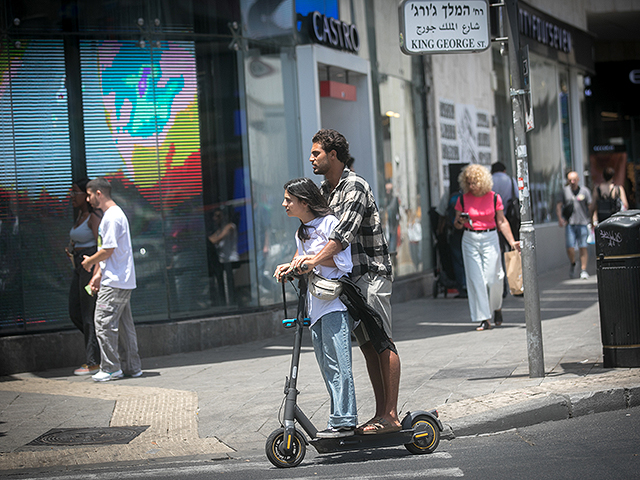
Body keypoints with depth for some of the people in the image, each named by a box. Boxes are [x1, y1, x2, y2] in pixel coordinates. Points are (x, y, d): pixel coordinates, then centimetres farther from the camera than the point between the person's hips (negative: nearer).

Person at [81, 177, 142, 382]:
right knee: (124, 324, 12)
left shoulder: (112, 217, -15)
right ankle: (132, 367, 16)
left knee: (104, 322, -7)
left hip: (114, 283, -10)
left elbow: (108, 250, -18)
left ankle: (111, 368, -4)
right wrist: (98, 274, 13)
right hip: (123, 281, 10)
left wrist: (89, 261, -1)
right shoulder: (110, 215, 18)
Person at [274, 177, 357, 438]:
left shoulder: (329, 222, -7)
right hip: (315, 305, 9)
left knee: (336, 362, -11)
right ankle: (342, 419, 11)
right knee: (326, 365, 7)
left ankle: (343, 421, -11)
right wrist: (290, 268, 4)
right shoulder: (301, 233, 18)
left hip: (335, 301, -9)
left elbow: (343, 262, -11)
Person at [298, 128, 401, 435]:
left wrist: (316, 260, -38)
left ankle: (391, 416, -7)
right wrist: (297, 260, 3)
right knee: (367, 346, 9)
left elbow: (345, 231, -28)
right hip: (348, 277, 9)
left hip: (371, 274, -9)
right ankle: (380, 413, 12)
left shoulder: (355, 187, -14)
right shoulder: (324, 190, 15)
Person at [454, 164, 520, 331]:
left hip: (490, 239, -1)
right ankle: (485, 319, 1)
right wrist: (460, 221, -15)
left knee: (492, 278, -4)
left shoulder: (494, 198, 0)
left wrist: (512, 242, -2)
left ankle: (497, 307, 27)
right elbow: (457, 225, 8)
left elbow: (502, 222, 4)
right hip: (470, 240, 1)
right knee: (475, 279, -4)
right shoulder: (463, 200, 2)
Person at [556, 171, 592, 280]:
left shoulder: (585, 191, 5)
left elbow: (590, 206, 6)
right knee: (570, 247, -8)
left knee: (583, 247, -4)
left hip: (582, 223, 0)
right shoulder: (564, 191, 7)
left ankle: (583, 270, 2)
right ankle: (572, 265, 20)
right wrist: (560, 218, -15)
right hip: (569, 223, 0)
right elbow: (558, 205, 1)